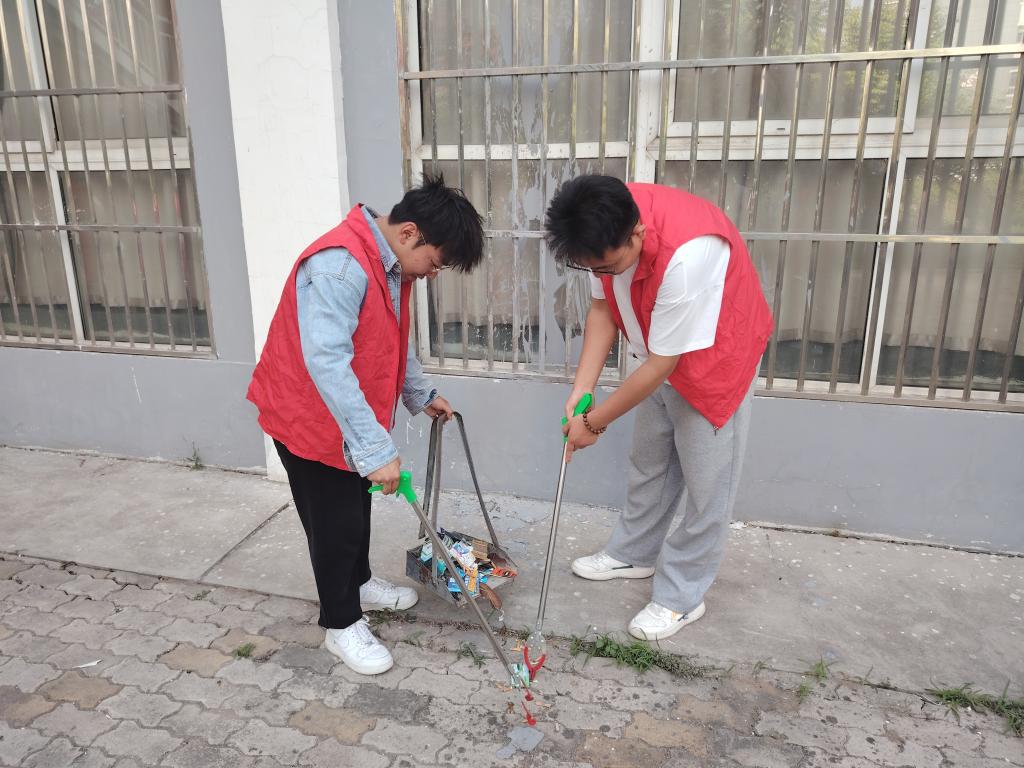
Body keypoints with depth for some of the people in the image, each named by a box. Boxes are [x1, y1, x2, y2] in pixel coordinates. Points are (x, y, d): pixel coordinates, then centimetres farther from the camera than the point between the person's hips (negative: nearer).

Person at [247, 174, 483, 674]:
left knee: (357, 508, 23)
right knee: (335, 524, 5)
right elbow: (326, 361, -40)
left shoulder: (390, 265, 1)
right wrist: (375, 448, -41)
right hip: (308, 417, -9)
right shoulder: (339, 265, -32)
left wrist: (420, 394, 21)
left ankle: (359, 585, 46)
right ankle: (341, 625, 25)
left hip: (350, 416, 9)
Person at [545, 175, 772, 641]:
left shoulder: (686, 256, -41)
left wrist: (594, 422, -20)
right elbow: (602, 306, -5)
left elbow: (659, 367, -32)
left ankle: (681, 597, 18)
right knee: (648, 462, 19)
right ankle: (634, 554, 38)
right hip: (658, 357, 7)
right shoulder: (608, 229, -19)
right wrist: (580, 391, -13)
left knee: (705, 483, 2)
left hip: (715, 359, -7)